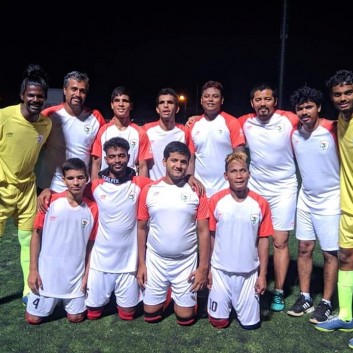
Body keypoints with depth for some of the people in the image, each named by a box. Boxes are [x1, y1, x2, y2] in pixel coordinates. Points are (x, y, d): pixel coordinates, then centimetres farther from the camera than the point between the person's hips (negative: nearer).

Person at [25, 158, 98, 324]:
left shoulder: (92, 209, -7)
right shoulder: (50, 202, -11)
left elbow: (91, 244, 1)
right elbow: (36, 234, -4)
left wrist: (87, 273, -1)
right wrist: (33, 270, -6)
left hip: (75, 275, 1)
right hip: (47, 272, -1)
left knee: (76, 317, 10)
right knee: (33, 318, 9)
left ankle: (67, 301, 40)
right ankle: (54, 301, 38)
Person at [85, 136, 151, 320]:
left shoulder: (140, 184, -6)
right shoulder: (95, 186, -4)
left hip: (129, 259, 0)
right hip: (101, 258, 1)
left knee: (127, 313, 13)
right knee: (92, 311, 13)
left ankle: (122, 301, 45)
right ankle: (104, 299, 44)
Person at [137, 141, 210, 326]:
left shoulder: (196, 192, -6)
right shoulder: (149, 190, -4)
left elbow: (203, 231, -5)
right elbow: (142, 228, 2)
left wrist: (203, 267, -8)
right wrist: (141, 263, 0)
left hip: (187, 262, -1)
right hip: (155, 260, 1)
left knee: (186, 318, 8)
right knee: (151, 315, 11)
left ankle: (178, 298, 38)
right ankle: (165, 295, 40)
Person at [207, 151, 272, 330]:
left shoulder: (260, 204, -8)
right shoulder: (215, 201, -9)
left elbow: (263, 240, -2)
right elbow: (210, 236, -1)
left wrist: (262, 275, -1)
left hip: (249, 273, 1)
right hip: (220, 271, 0)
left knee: (251, 323, 9)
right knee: (219, 321, 8)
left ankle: (243, 304, 40)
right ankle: (225, 302, 39)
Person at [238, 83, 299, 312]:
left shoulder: (290, 120, -13)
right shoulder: (244, 123, -6)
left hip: (284, 188, -2)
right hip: (255, 188, 2)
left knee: (280, 242, 3)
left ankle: (279, 292, 15)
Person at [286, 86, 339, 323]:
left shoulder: (334, 130, -17)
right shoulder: (294, 133, -2)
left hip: (331, 200, -4)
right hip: (305, 199, 5)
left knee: (330, 253, 4)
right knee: (304, 248, 9)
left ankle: (326, 303, 18)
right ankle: (305, 297, 23)